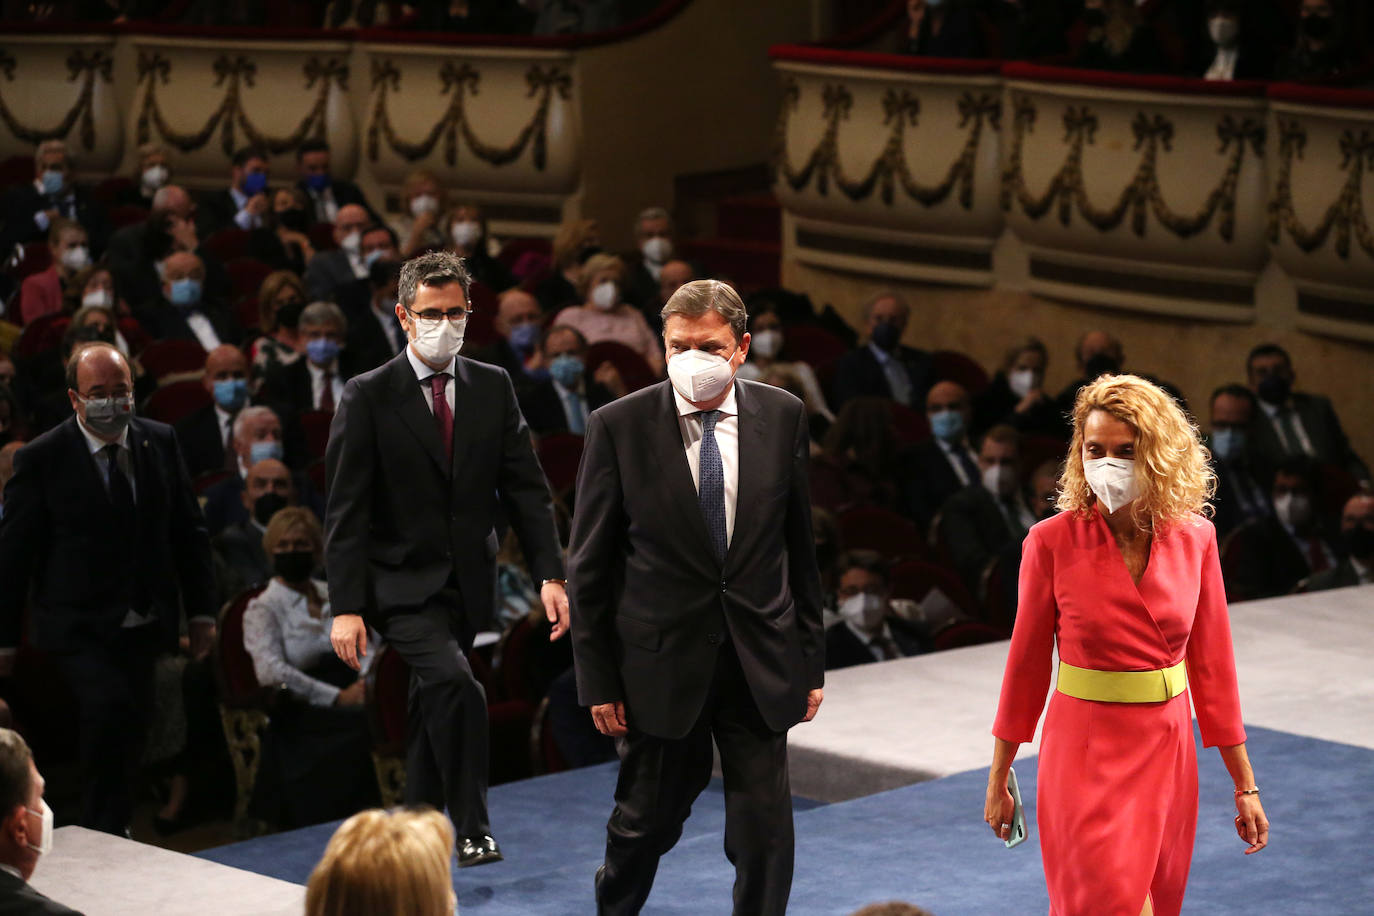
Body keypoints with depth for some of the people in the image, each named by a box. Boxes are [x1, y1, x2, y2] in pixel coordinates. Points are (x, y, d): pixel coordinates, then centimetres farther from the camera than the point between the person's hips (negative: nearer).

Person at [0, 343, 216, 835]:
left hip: (145, 624, 5)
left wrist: (201, 611, 9)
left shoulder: (160, 442, 4)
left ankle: (115, 829, 25)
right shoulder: (41, 459, -9)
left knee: (133, 726, 9)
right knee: (109, 707, -24)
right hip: (80, 626, -5)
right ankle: (103, 834, -12)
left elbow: (189, 531, 11)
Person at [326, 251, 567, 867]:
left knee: (433, 711, 12)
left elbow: (524, 487, 4)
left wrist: (549, 573, -8)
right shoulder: (368, 397, -7)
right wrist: (346, 607, -16)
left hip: (466, 584, 5)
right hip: (402, 587, -5)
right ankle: (472, 829, -15)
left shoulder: (492, 388, 6)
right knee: (455, 686, -25)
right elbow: (346, 511, -9)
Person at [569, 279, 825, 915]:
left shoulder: (782, 417, 1)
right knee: (647, 821, 12)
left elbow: (800, 547, 7)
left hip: (761, 667, 2)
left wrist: (811, 660, 6)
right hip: (661, 664, -2)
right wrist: (597, 681, -5)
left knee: (765, 831, 2)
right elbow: (588, 565, -3)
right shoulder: (618, 426, -7)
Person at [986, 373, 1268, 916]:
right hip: (1085, 755, -3)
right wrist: (998, 780, 3)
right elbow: (1026, 665, -1)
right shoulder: (1053, 541, -9)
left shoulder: (1194, 539, -2)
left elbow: (1212, 663, 4)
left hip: (1168, 752, 3)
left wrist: (1244, 784, 6)